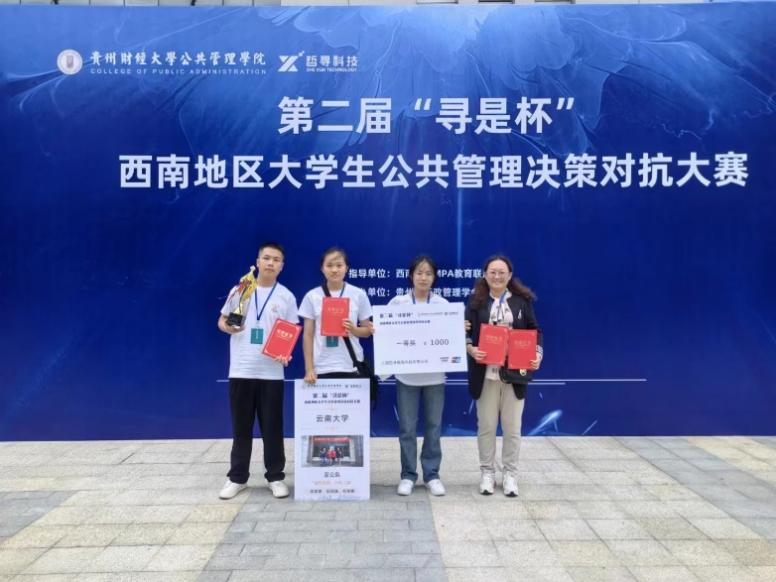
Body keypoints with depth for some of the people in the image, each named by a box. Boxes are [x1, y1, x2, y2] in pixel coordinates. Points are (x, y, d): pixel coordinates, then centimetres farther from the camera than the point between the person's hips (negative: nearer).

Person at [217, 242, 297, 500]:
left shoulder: (286, 297, 3)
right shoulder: (239, 290, 5)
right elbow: (222, 320, 12)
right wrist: (228, 327, -11)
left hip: (271, 372, -1)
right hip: (240, 371, 1)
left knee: (272, 428, 5)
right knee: (241, 427, 9)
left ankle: (275, 477, 18)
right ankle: (237, 478, 22)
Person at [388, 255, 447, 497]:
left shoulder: (443, 304, 3)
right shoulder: (397, 303, 1)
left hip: (434, 374, 1)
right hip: (406, 374, -1)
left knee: (433, 426, 8)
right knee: (407, 428, 4)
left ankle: (432, 474, 20)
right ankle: (408, 475, 17)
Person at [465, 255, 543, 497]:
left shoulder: (522, 300, 4)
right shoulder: (476, 301, 1)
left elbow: (535, 331, 7)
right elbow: (465, 332, -1)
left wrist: (538, 354, -9)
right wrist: (471, 349, -20)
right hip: (485, 374, 0)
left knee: (512, 427, 9)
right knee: (486, 426, 9)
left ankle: (510, 474, 23)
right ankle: (487, 473, 23)